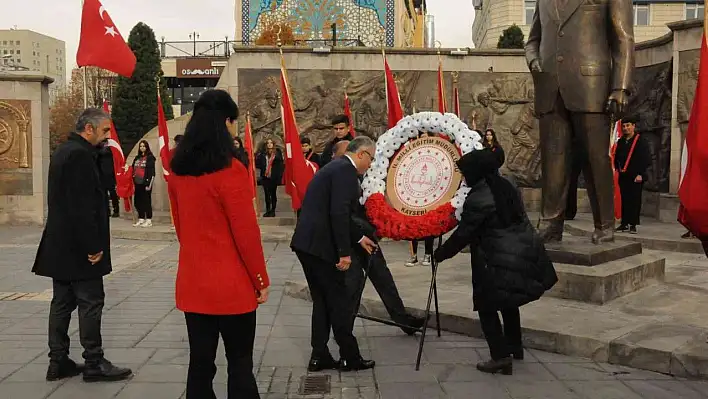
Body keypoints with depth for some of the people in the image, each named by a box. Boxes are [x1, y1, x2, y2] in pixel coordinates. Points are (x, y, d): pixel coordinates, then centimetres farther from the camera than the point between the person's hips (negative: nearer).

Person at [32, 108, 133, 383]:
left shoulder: (63, 151, 16)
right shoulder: (80, 155, -17)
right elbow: (83, 207, -23)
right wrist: (93, 246, -19)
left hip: (59, 244, 10)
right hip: (79, 246, -10)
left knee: (62, 302, 12)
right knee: (91, 301, -3)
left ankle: (58, 362, 18)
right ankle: (94, 363, 4)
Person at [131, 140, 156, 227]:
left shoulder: (150, 158, -4)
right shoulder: (137, 158, 16)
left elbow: (152, 172, -9)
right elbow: (133, 170, 19)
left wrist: (149, 184, -14)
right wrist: (133, 182, 9)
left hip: (145, 183, -6)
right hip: (138, 183, 7)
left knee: (146, 201, -3)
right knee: (137, 201, 7)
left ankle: (149, 220, 3)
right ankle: (141, 219, 18)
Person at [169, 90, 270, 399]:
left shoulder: (178, 169, 4)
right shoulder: (230, 170, -16)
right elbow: (246, 233, -14)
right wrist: (261, 281, -4)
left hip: (192, 281, 6)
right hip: (232, 284, -6)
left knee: (200, 363, 13)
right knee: (239, 364, 6)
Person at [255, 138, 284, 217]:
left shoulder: (277, 152, 0)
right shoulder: (262, 153, 6)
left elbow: (281, 164, -5)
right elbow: (258, 163, 4)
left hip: (274, 177, -2)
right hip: (265, 176, 2)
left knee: (273, 193, 6)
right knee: (267, 194, 6)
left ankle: (273, 210, 14)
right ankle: (268, 210, 15)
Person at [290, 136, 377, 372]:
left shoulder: (336, 167, 19)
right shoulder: (345, 170, -11)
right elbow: (339, 213, -22)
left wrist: (359, 238, 32)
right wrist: (345, 251, -18)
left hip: (306, 243, 10)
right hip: (319, 245, -10)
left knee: (322, 301, 16)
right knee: (340, 302, 3)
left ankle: (319, 356, 21)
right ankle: (350, 357, 14)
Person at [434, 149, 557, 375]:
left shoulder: (477, 199, -16)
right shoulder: (507, 187, 9)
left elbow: (463, 234, -13)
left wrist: (441, 253, -1)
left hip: (501, 262, -8)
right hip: (525, 254, 8)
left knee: (487, 306, 3)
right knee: (508, 302, 25)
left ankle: (501, 356, -1)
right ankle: (514, 347, 35)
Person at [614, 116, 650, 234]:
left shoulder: (640, 141, -4)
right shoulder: (621, 142, 13)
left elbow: (646, 159, -8)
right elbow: (616, 157, 24)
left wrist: (640, 174, -14)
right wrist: (618, 168, 8)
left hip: (635, 176, -5)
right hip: (623, 176, 5)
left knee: (635, 200, -3)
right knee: (624, 200, 7)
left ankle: (633, 225, 1)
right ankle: (624, 224, 12)